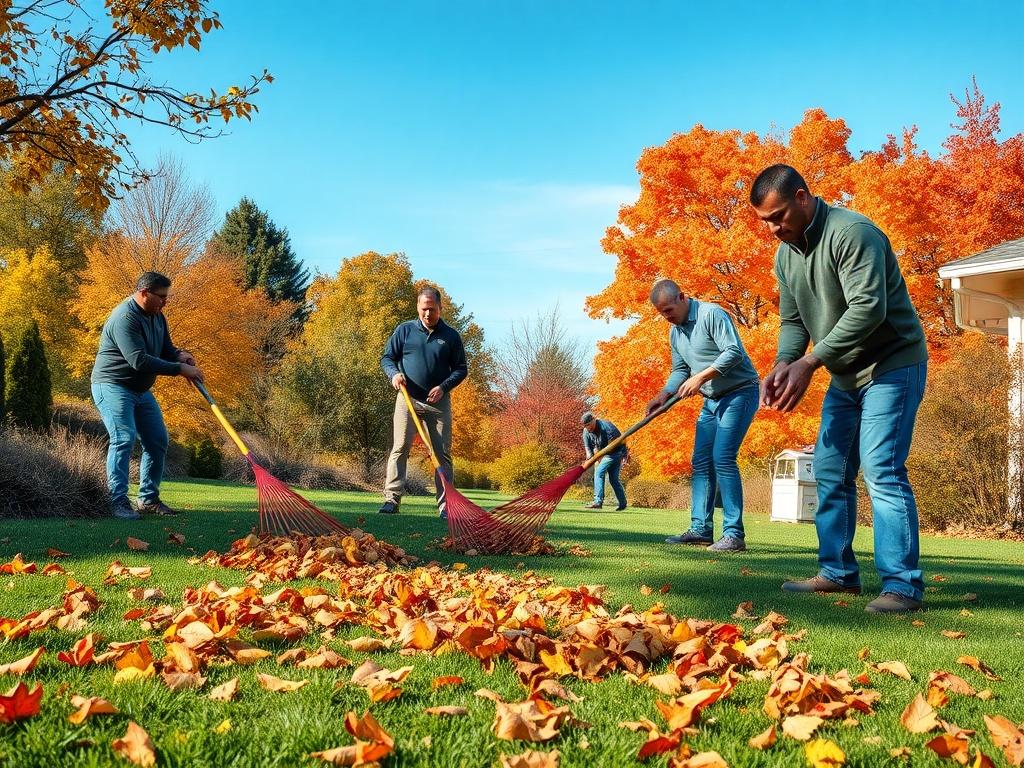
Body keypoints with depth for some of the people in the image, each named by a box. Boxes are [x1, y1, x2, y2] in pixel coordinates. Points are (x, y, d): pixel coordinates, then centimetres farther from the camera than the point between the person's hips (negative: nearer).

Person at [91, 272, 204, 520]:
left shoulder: (157, 316, 7)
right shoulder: (125, 318, -23)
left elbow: (165, 349, 15)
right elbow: (139, 360, -31)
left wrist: (179, 354, -10)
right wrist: (179, 369, -29)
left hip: (141, 390, 9)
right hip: (113, 386, -9)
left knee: (158, 441, 7)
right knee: (123, 438, -21)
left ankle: (148, 499, 17)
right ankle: (119, 501, -18)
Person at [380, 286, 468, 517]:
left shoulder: (451, 336, 5)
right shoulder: (404, 330, 5)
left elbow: (461, 368, 7)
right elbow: (387, 357, 9)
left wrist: (443, 387, -10)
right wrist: (394, 374, -12)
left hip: (439, 403, 1)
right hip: (407, 400, 0)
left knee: (442, 453, 1)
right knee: (399, 449, -8)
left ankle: (445, 504, 5)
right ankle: (392, 499, -8)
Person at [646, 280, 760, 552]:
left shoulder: (712, 314, -16)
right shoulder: (675, 332, 11)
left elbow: (734, 352, -24)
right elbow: (680, 371, 16)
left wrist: (701, 377, -26)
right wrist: (664, 394, -2)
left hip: (740, 393, -9)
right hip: (712, 400, 9)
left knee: (722, 458, -17)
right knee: (701, 462, 5)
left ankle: (734, 534, -15)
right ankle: (701, 529, 10)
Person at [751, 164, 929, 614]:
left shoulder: (851, 233, -21)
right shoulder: (786, 254, 6)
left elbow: (868, 308, -30)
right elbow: (792, 321, 9)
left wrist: (808, 363, -31)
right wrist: (783, 366, -12)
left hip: (892, 365, -9)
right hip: (845, 375, 9)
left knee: (882, 470, -16)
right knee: (830, 472, 8)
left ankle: (902, 585, -14)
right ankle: (838, 572, 16)